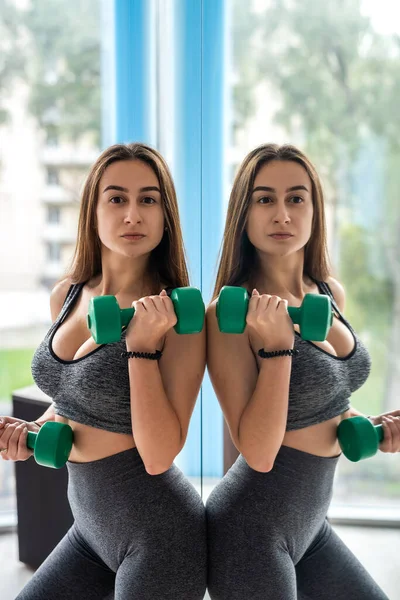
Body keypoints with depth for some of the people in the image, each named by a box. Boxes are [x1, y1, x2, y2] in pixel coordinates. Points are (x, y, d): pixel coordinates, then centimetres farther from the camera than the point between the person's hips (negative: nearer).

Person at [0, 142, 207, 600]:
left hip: (158, 531, -6)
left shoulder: (179, 315, -18)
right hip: (90, 523, 6)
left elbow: (159, 457, -22)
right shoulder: (67, 296, 0)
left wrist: (142, 344, -27)